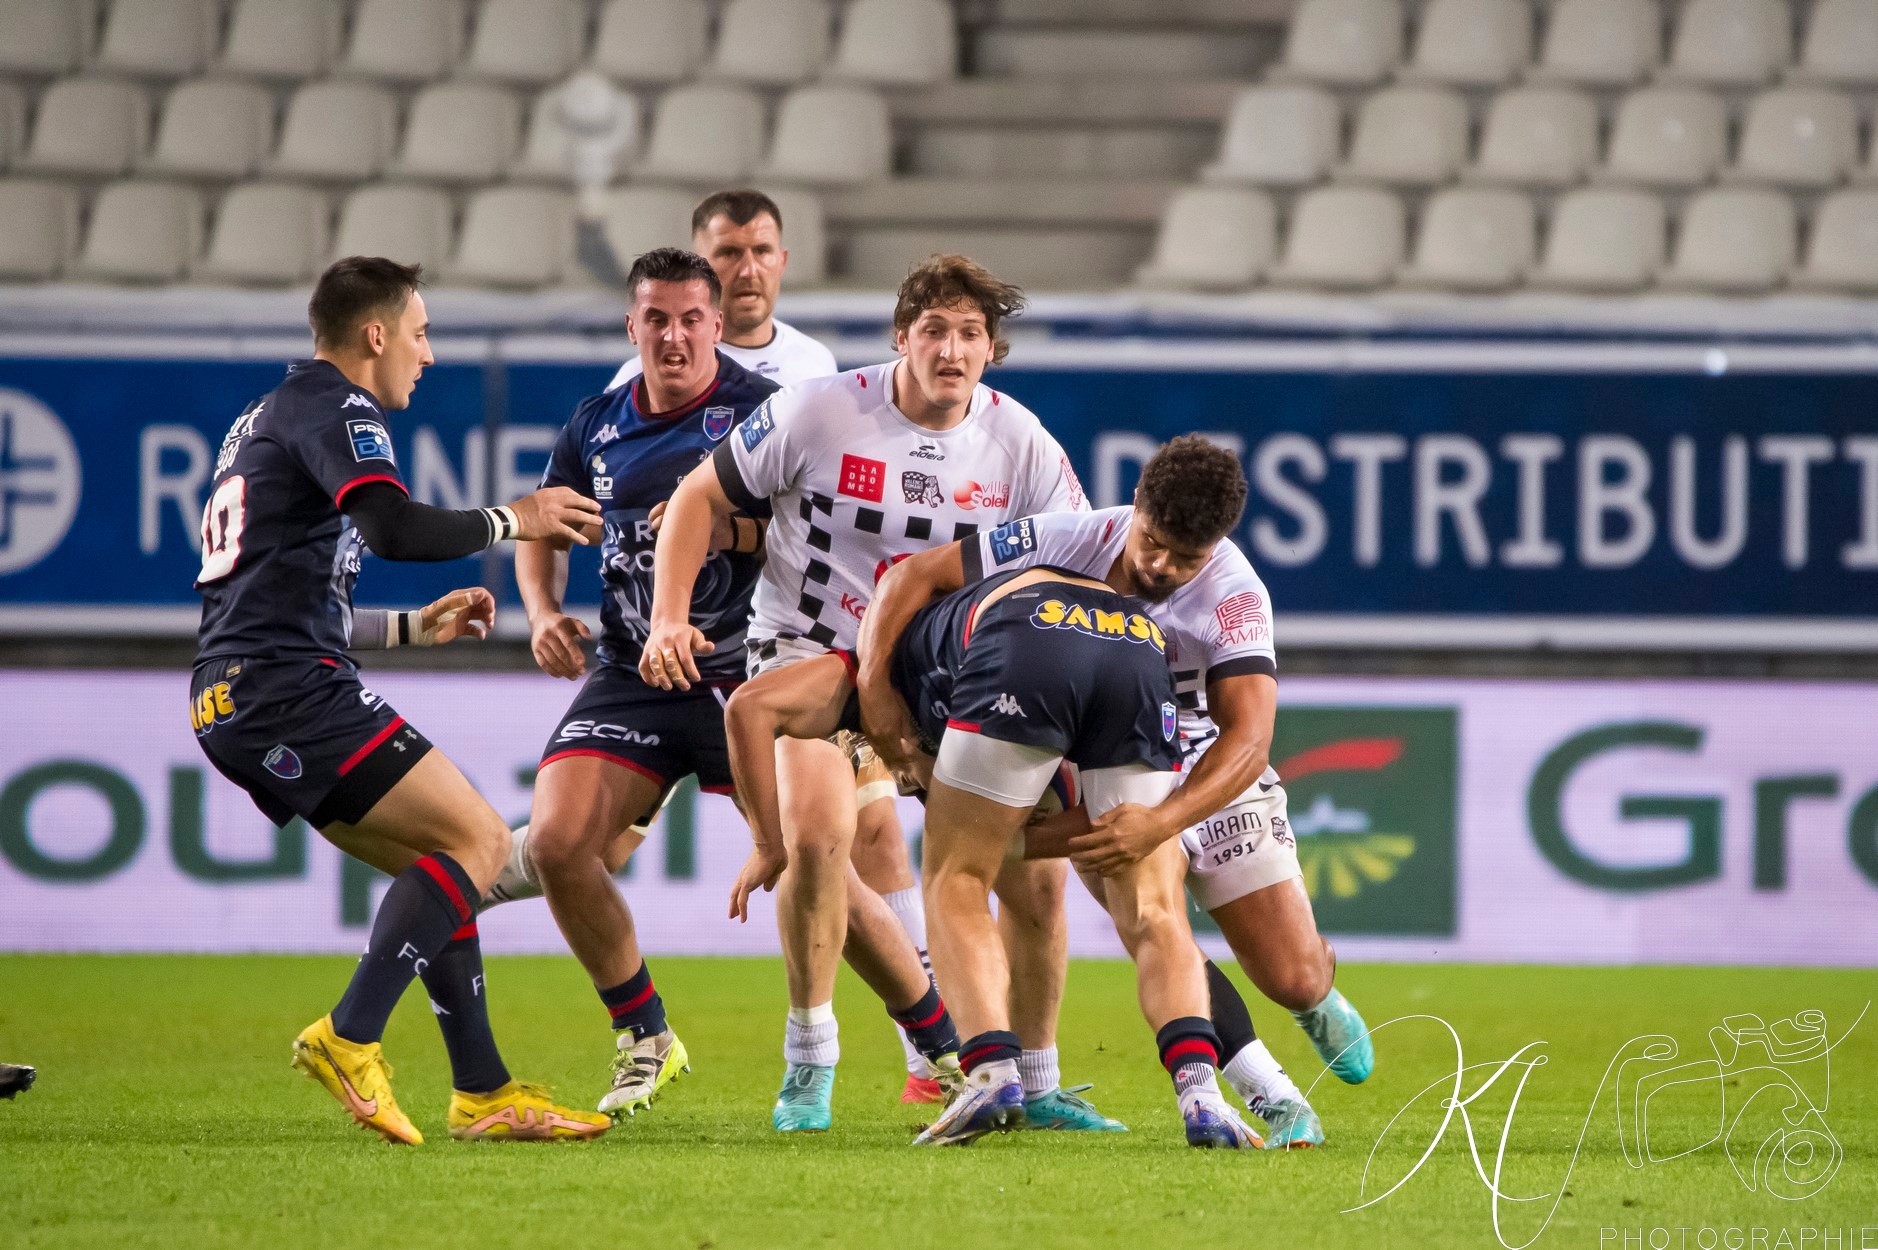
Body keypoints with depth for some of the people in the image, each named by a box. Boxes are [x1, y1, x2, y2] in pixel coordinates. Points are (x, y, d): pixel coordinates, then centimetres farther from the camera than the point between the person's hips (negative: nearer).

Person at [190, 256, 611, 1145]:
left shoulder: (264, 420, 27)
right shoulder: (336, 407, -4)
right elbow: (394, 529, -22)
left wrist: (412, 629, 34)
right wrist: (511, 522, -8)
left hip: (235, 702, 10)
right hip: (289, 687, -10)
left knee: (434, 866, 13)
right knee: (477, 839, -11)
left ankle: (483, 1093, 9)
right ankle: (350, 1040, -21)